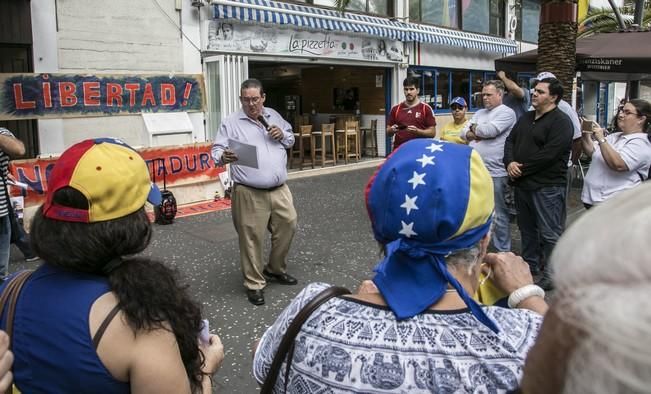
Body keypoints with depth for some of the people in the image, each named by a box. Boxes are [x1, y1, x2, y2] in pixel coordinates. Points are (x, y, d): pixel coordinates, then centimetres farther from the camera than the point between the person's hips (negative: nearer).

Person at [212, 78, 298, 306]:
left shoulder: (274, 116, 13)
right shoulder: (231, 123, -2)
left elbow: (291, 140, 22)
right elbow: (217, 150, -7)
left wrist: (283, 135, -1)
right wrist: (223, 157, -30)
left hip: (279, 190, 5)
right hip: (250, 193, -5)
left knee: (288, 225, 11)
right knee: (252, 239, -1)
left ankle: (275, 269, 34)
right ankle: (254, 284, 15)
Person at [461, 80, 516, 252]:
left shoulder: (506, 112, -6)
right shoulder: (479, 113, 17)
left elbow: (489, 130, -19)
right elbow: (463, 133, 10)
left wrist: (473, 128, 0)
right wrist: (479, 134, -9)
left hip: (495, 172, -7)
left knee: (499, 214, 2)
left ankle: (502, 251, 13)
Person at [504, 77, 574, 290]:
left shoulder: (561, 122, -11)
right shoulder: (526, 117, 15)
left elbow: (548, 154, -21)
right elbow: (510, 140, 11)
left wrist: (522, 169, -15)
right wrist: (510, 162, -8)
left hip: (547, 187, -8)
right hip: (523, 184, 8)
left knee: (549, 233, -1)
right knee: (527, 228, 19)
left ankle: (551, 274, 9)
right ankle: (530, 265, 33)